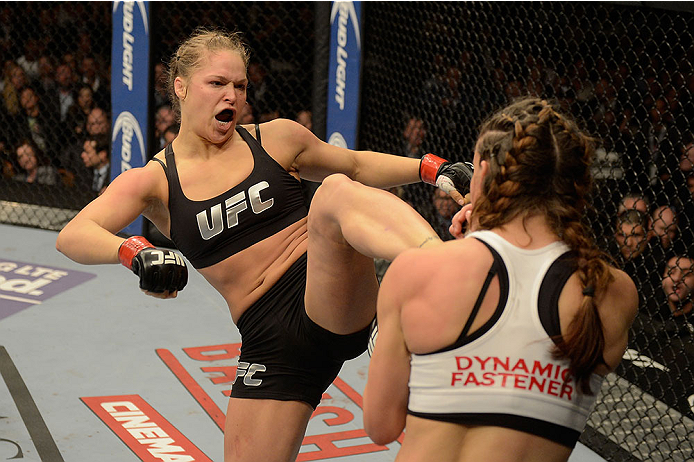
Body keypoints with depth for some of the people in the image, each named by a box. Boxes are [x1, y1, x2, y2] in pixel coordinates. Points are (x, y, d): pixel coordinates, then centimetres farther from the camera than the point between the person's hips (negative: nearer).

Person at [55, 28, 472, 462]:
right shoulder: (153, 181, 6)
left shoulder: (277, 139, 9)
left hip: (338, 306, -2)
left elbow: (355, 166, 24)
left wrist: (432, 167, 9)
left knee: (335, 193, -29)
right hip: (271, 342, 2)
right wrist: (135, 252, -29)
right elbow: (73, 236, -8)